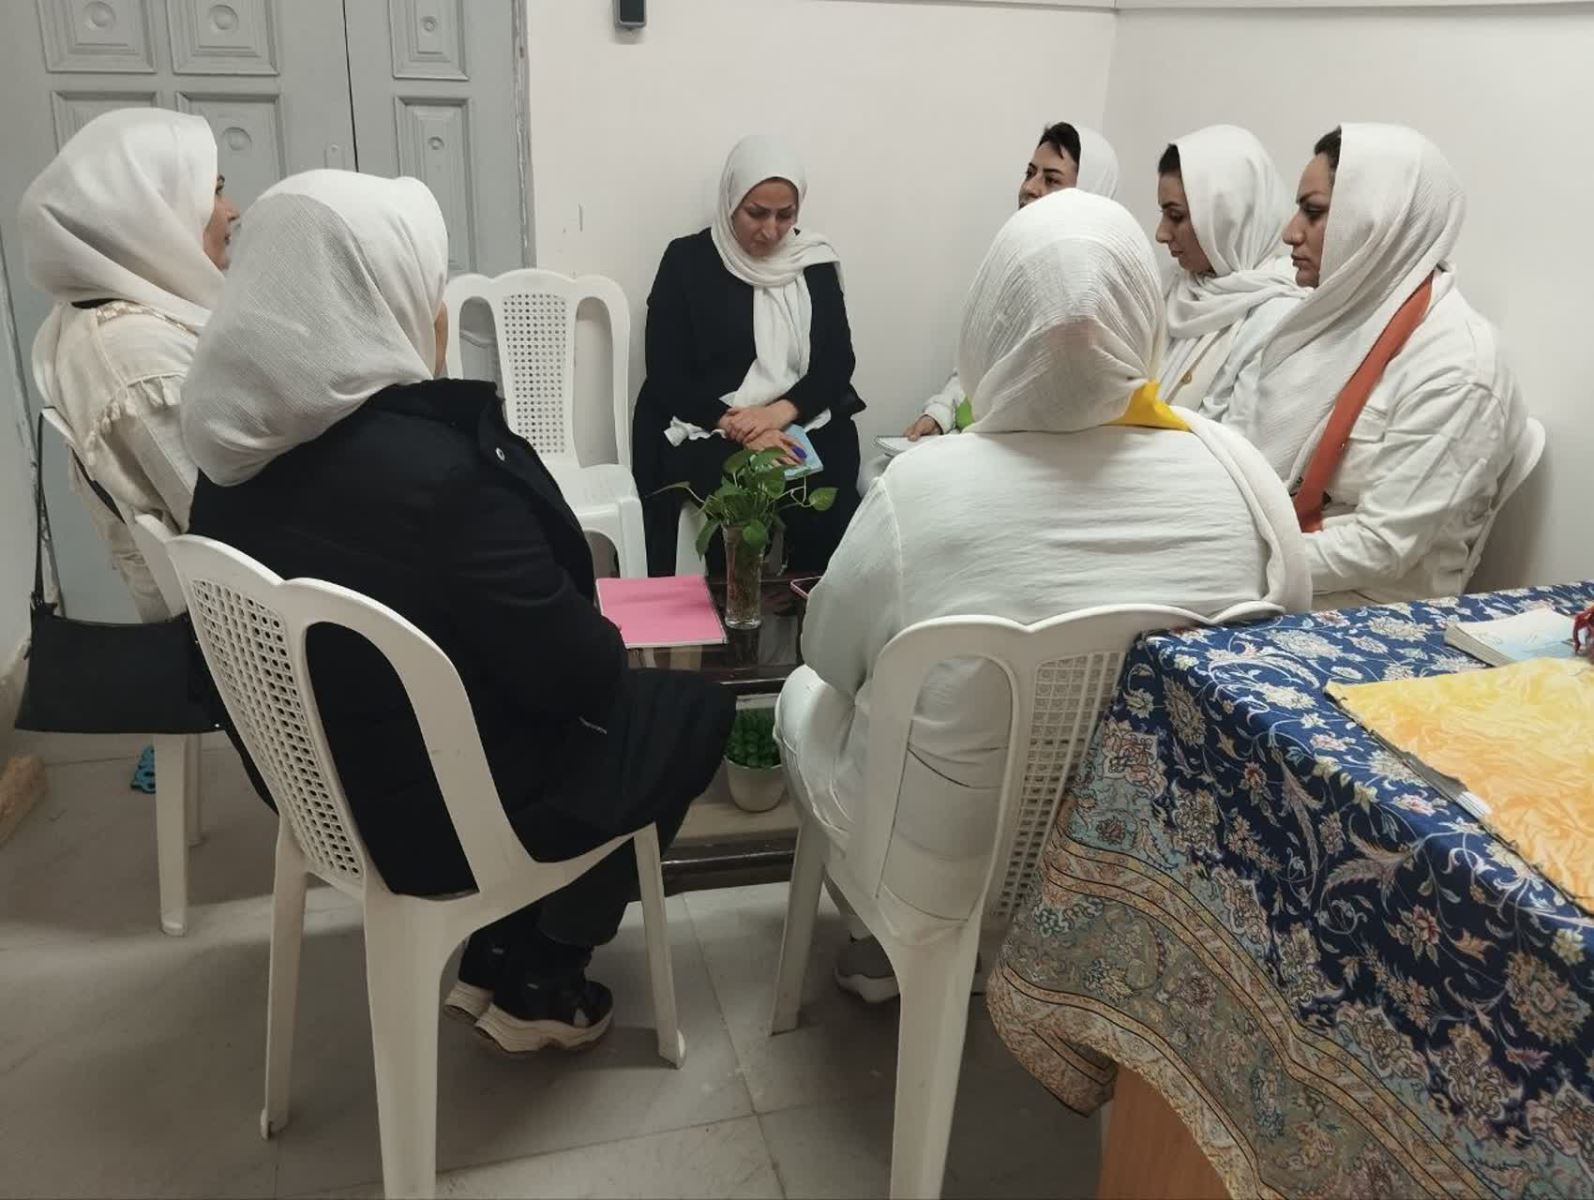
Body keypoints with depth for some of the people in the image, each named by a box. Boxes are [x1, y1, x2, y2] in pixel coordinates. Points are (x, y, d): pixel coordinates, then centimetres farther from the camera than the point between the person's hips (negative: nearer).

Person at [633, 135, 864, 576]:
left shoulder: (815, 262, 12)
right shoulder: (687, 260, 3)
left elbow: (837, 363, 6)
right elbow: (667, 376, -2)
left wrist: (781, 412, -13)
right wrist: (737, 427, -17)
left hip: (803, 424, 3)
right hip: (706, 431, -2)